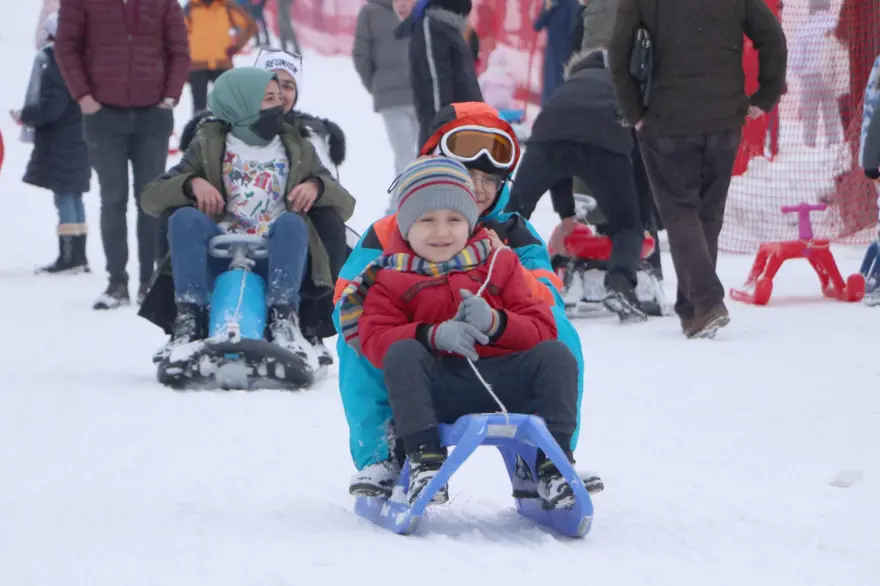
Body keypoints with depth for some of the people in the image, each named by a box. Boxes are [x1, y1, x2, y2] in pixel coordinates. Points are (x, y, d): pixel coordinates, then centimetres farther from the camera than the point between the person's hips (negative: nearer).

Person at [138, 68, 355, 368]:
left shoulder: (298, 149, 20)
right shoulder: (209, 145, 15)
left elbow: (345, 205, 16)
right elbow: (151, 197, 9)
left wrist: (317, 185, -6)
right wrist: (192, 183, -11)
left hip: (276, 260, 0)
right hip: (219, 258, 0)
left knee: (291, 222, -30)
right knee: (184, 218, -28)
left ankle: (284, 321, -42)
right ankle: (188, 322, -36)